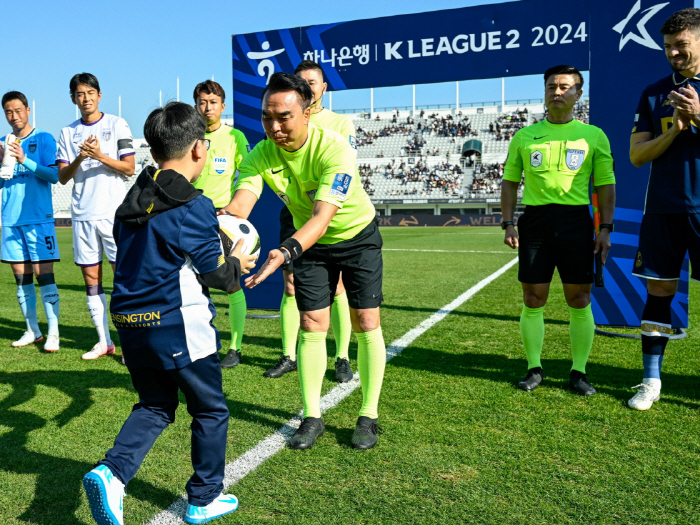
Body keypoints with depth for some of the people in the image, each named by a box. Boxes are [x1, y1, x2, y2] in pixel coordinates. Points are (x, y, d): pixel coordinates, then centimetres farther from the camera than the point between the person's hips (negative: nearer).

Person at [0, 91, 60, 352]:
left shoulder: (43, 139, 0)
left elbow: (54, 175, -8)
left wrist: (25, 160, -20)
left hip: (39, 218, -5)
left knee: (43, 274, -8)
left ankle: (53, 332, -5)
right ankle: (32, 331, 16)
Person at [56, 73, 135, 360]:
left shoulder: (116, 124, 2)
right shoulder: (68, 133, 12)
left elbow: (129, 168, -3)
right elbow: (62, 177, 7)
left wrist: (101, 156, -16)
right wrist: (79, 158, -11)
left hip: (114, 212, -4)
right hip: (82, 215, 4)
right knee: (91, 279, 6)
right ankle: (104, 341, 16)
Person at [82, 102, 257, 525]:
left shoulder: (133, 202, 8)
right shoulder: (194, 207, -16)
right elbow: (216, 274, -12)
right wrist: (238, 264, 9)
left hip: (132, 324, 7)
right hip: (178, 326, -7)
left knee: (155, 406, 22)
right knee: (211, 411, 13)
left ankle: (111, 472, 2)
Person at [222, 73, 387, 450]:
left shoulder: (334, 150, -33)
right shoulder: (260, 156, -20)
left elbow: (322, 217, -43)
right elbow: (240, 204, -34)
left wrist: (285, 252, -60)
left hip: (357, 236, -3)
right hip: (310, 242, 3)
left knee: (366, 324, -3)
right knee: (311, 326, 0)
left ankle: (368, 417, 11)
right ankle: (312, 417, 13)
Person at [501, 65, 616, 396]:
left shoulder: (593, 135, 7)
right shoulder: (525, 136, 10)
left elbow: (606, 185, 7)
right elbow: (510, 182, 12)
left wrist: (606, 228, -2)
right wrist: (508, 223, 3)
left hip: (576, 220, -1)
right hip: (535, 220, 1)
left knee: (579, 301, 2)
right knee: (533, 300, 3)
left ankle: (578, 372, 16)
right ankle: (534, 369, 16)